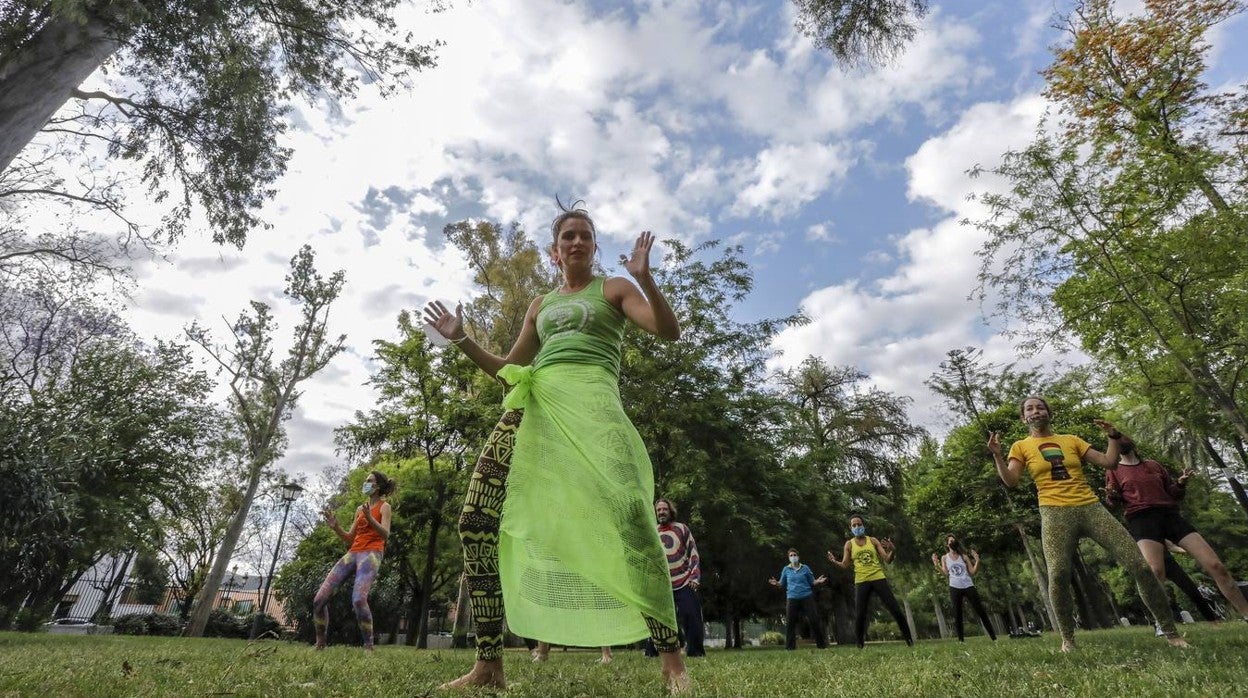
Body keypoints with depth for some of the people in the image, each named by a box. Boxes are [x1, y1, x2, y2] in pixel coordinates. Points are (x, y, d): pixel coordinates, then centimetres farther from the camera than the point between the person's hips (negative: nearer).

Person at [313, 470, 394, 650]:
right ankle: (320, 644, 11)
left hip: (371, 554, -7)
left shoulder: (384, 506, 4)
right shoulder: (360, 509, 21)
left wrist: (370, 519, -26)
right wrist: (335, 526, 5)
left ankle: (369, 647, -18)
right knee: (320, 599, -5)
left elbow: (385, 534, -11)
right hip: (352, 553, 7)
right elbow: (350, 539, 21)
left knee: (358, 598, -29)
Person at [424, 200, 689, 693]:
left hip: (590, 400, -4)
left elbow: (669, 331, 0)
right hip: (533, 405, 5)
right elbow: (508, 369, 27)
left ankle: (671, 657, -12)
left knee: (629, 513, -26)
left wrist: (644, 278, -14)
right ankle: (489, 665, 4)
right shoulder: (541, 304, 26)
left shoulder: (613, 289, 15)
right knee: (476, 521, -8)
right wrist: (462, 341, 17)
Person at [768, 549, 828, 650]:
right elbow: (782, 584, 11)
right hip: (792, 599, 0)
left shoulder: (805, 568, 6)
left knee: (814, 620, 1)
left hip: (807, 597, 0)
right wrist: (776, 583, -10)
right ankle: (790, 646, 6)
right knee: (790, 622, -3)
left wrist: (818, 581, -10)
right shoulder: (786, 569, 7)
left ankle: (821, 643, 15)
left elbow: (812, 582, 10)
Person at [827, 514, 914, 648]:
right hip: (861, 582, 0)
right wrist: (835, 562, -16)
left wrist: (892, 550, -19)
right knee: (859, 616, -7)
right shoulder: (849, 544, 6)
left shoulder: (873, 540, 6)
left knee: (895, 609, -2)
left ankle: (910, 640, 13)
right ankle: (860, 646, 5)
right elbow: (845, 565, 5)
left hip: (878, 578, 0)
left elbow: (887, 559, 3)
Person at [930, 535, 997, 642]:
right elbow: (946, 573, 2)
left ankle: (994, 637, 5)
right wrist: (936, 564, -10)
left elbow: (973, 572, 3)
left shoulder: (964, 556, 6)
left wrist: (977, 561, -9)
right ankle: (961, 640, 6)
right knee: (957, 615, 0)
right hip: (954, 588, 0)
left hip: (968, 586, 0)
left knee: (981, 612, -1)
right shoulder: (944, 558, 7)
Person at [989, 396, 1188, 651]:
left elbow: (1109, 462, 15)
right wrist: (997, 455, -18)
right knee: (1058, 576, -20)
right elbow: (1010, 481, -4)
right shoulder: (1021, 447, 8)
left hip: (1091, 507, 4)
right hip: (1055, 514, -3)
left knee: (1140, 566, -3)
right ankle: (1067, 639, -3)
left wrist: (1113, 435, 5)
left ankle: (1170, 631, 15)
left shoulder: (1071, 440, 17)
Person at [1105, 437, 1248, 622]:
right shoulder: (1114, 470, 14)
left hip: (1170, 515, 4)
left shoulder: (1154, 465, 22)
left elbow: (1174, 494, 23)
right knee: (1155, 572, -26)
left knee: (1216, 566, -6)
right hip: (1141, 519, -4)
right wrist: (1111, 494, -13)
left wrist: (1181, 482, 2)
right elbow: (1113, 501, 10)